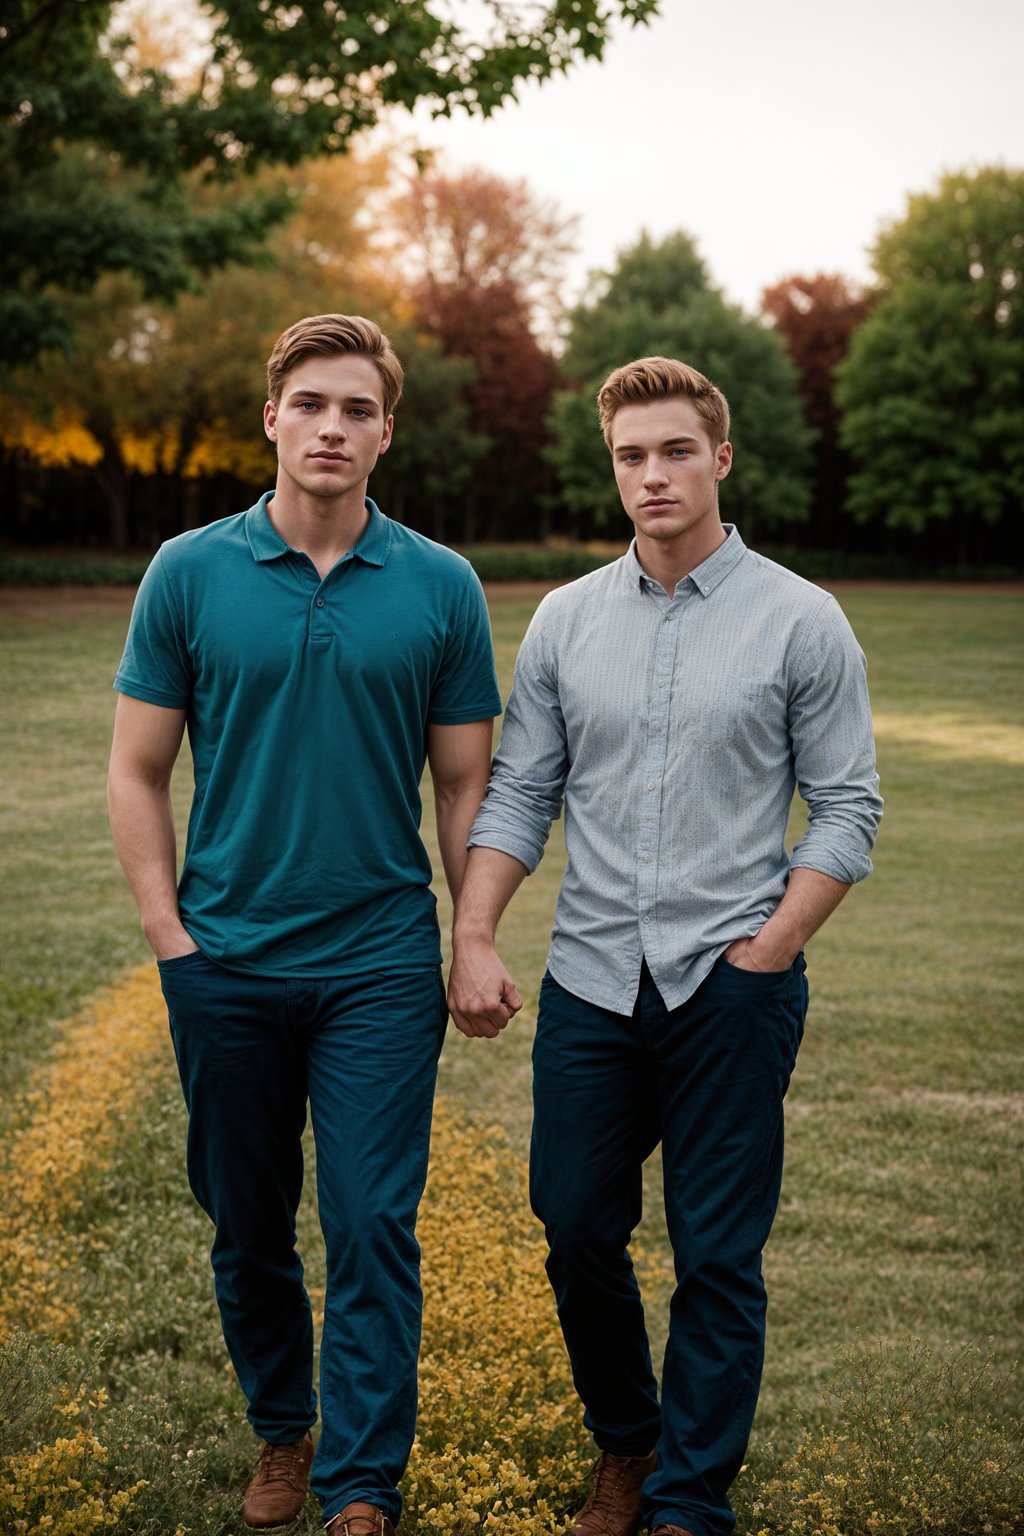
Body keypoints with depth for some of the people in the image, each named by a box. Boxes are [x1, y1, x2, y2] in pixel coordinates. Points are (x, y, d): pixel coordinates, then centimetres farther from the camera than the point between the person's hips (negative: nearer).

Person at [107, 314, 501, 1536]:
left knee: (372, 1230, -2)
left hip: (381, 964, -1)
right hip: (227, 964, 1)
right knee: (248, 1226, 14)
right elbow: (137, 770, 3)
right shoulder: (189, 574, -1)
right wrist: (170, 937, -3)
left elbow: (466, 785, 5)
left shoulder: (440, 587, 0)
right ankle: (282, 1430, 35)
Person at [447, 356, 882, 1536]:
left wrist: (766, 951, -10)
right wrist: (472, 939, -4)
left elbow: (847, 808, -2)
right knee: (575, 1231, 11)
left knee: (717, 1259, 4)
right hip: (591, 983, 4)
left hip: (733, 987, -3)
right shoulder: (565, 620, 7)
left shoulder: (800, 622, -3)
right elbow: (518, 793, 8)